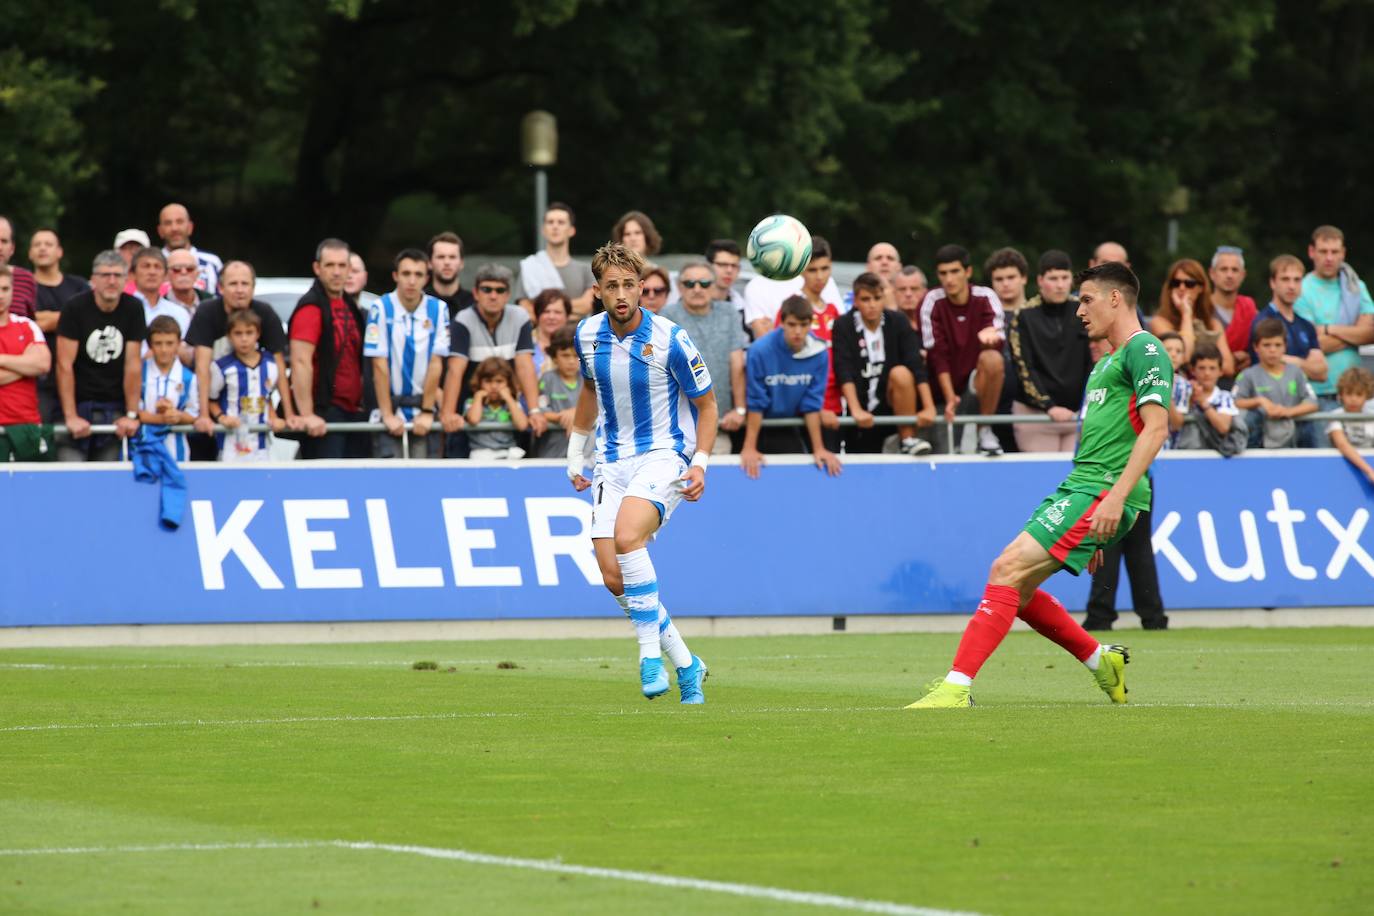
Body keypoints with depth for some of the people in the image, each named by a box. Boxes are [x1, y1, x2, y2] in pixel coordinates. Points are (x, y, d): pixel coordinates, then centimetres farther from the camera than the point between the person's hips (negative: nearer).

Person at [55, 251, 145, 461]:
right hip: (78, 404, -2)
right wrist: (71, 416, -16)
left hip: (114, 409, 2)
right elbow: (65, 364, -11)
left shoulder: (133, 309, 0)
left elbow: (133, 364, -1)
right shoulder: (75, 308, -8)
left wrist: (131, 415, -5)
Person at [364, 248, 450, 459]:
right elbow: (380, 365, -9)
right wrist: (388, 415, -11)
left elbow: (436, 364, -3)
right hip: (391, 408, -2)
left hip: (424, 413, 2)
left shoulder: (438, 309, -1)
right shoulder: (381, 309, -8)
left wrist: (427, 412, -7)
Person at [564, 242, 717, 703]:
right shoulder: (588, 334, 2)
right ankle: (685, 664, 10)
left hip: (663, 455, -5)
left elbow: (706, 403, -2)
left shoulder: (669, 340, -13)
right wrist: (575, 453, 23)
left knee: (627, 536, -32)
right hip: (613, 463, 5)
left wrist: (701, 463, -13)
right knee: (613, 576, -7)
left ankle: (651, 654, -21)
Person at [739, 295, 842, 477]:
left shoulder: (819, 354, -13)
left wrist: (818, 449, -6)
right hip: (755, 427, -3)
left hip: (788, 431, 3)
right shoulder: (760, 351, -24)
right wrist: (749, 448, -18)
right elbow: (755, 403, -19)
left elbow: (811, 404, -6)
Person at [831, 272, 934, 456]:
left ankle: (907, 440, -19)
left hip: (895, 405, 0)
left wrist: (929, 407, -24)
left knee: (901, 373, -29)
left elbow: (916, 365, -13)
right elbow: (844, 372, -19)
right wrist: (856, 411, -33)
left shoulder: (898, 322, -4)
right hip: (863, 414, 0)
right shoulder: (843, 327, -8)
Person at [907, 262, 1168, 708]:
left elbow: (1155, 428, -16)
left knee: (1007, 570, -19)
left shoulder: (1145, 350, -5)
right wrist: (1090, 537, 28)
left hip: (1102, 490, -10)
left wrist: (1115, 497, -24)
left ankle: (956, 688, -24)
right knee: (1016, 589, 9)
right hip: (1077, 487, 10)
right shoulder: (1106, 363, 26)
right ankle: (1102, 660, 21)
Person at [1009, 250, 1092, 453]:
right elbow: (1024, 368, -5)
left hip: (1078, 412, 2)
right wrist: (1049, 407, -16)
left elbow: (1094, 362, 5)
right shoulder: (1024, 317, -1)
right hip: (1035, 413, -2)